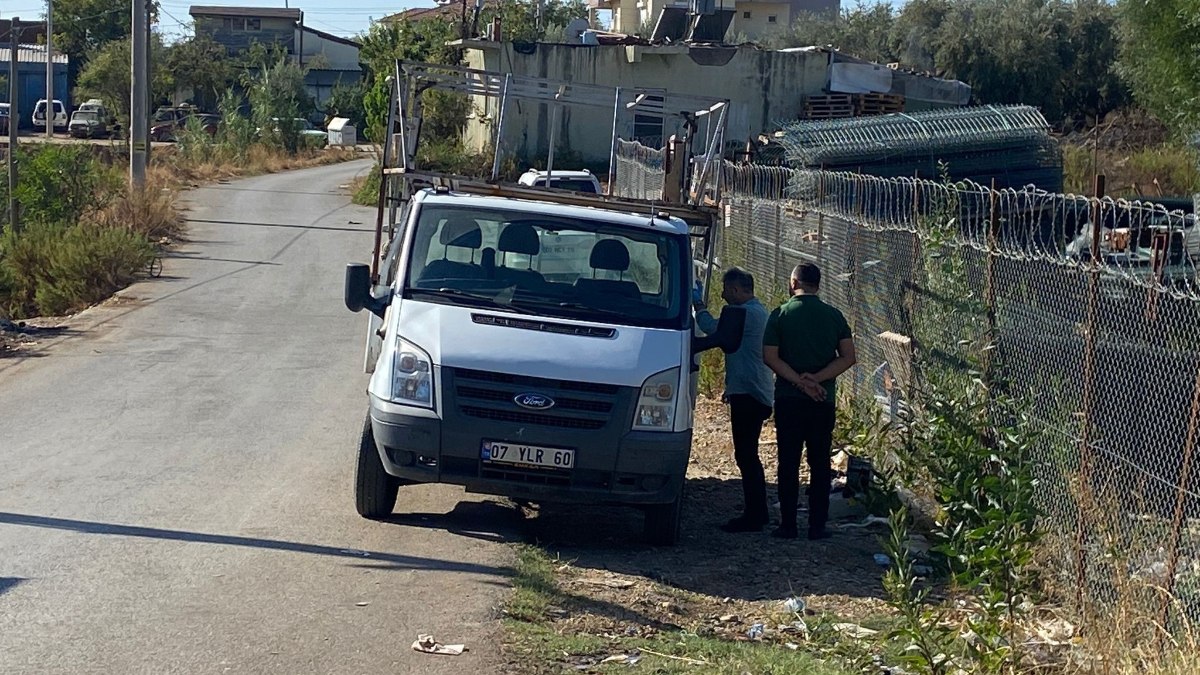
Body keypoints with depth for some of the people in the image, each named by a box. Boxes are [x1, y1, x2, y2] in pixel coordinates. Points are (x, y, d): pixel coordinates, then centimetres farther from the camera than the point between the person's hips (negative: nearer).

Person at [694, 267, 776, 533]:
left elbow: (714, 328, -18)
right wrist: (731, 387, 28)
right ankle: (757, 513, 22)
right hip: (752, 394, 11)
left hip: (749, 397, -11)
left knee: (746, 456, -8)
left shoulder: (749, 313, -16)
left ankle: (753, 516, -5)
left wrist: (698, 307, 1)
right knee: (748, 456, 16)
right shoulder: (756, 311, 18)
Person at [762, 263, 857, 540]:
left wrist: (800, 382, -12)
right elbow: (848, 357, -4)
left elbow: (770, 357, -10)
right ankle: (817, 525, 7)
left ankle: (788, 525, 5)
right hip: (824, 401, 1)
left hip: (788, 400, -1)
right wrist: (816, 379, -10)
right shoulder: (834, 316, 3)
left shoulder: (780, 315, -3)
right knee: (820, 464, 8)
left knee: (788, 464, 4)